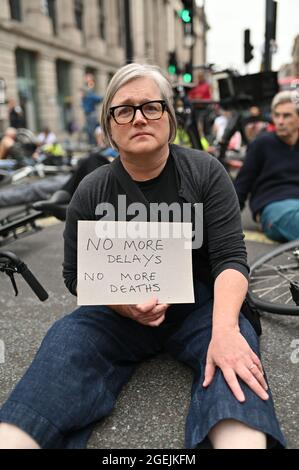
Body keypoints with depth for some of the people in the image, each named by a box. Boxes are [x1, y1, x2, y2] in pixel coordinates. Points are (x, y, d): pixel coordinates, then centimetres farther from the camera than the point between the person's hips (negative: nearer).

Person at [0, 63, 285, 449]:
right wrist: (122, 302, -17)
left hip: (200, 303, 0)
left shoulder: (205, 172, -5)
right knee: (68, 336, -28)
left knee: (236, 345, -33)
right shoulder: (91, 192, -2)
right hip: (122, 311, 1)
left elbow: (231, 257, -11)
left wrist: (224, 328, -31)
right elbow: (76, 274, 4)